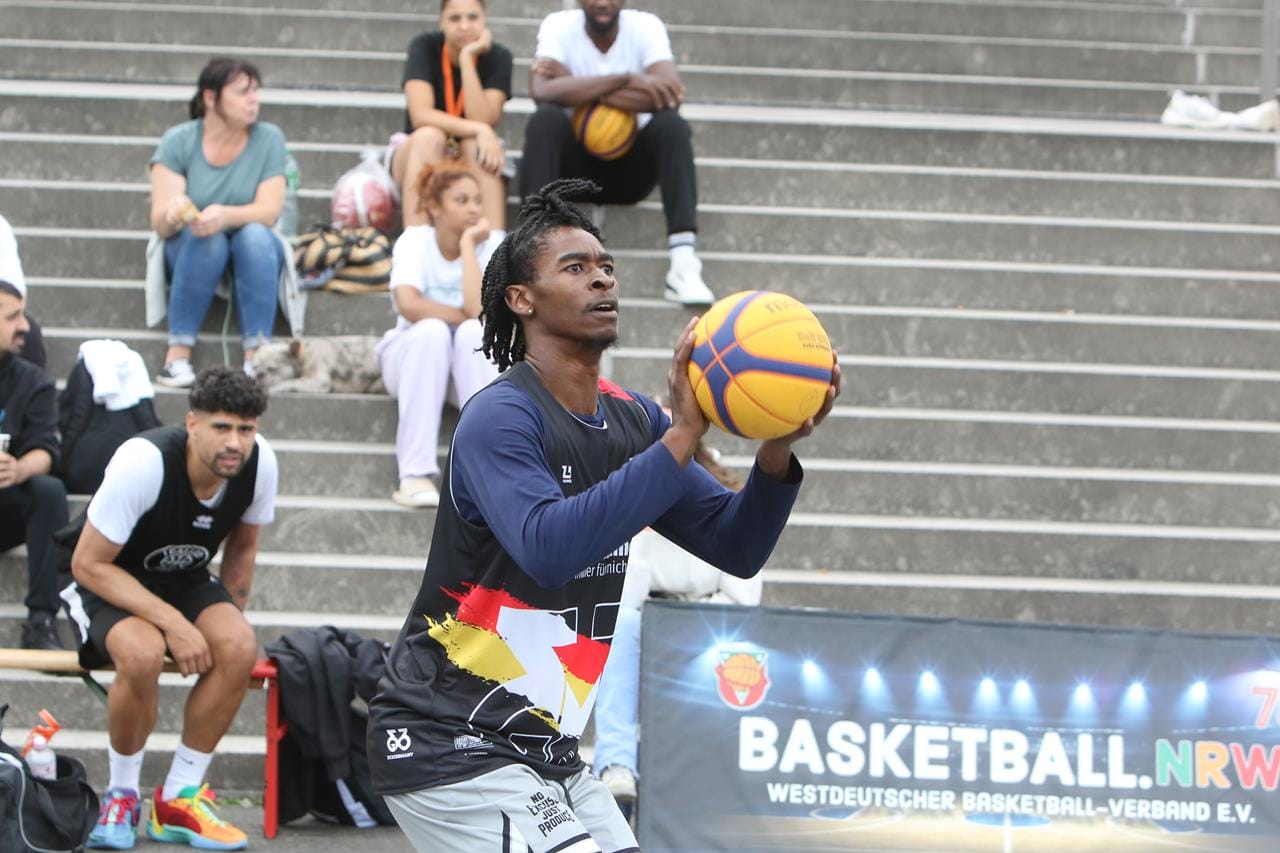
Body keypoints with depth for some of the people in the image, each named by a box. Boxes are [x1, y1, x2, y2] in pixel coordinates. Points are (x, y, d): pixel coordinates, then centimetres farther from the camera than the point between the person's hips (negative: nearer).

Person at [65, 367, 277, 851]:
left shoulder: (259, 462, -16)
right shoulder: (143, 463, -31)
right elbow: (88, 564, -26)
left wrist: (226, 620, -3)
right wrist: (173, 623, -31)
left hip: (187, 581, 5)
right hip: (110, 584, -5)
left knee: (240, 647, -26)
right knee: (142, 652, -37)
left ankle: (178, 799, -11)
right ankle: (121, 796, -12)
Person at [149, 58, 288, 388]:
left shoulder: (268, 138, -5)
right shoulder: (179, 141, -8)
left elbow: (269, 211, -16)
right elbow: (159, 223, -15)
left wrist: (225, 216, -38)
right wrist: (172, 215, -41)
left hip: (256, 251, 1)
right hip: (189, 252, -1)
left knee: (254, 235, -33)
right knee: (204, 237, -35)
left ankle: (255, 357, -39)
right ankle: (178, 355, -34)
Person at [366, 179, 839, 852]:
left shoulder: (631, 420, 8)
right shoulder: (500, 416, -16)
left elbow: (736, 548, 7)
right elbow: (551, 550, -33)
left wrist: (776, 455, -13)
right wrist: (682, 435, -33)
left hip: (543, 749, 9)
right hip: (446, 742, -9)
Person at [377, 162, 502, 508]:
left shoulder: (492, 244, -9)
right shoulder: (415, 240, -10)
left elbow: (478, 309, -27)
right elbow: (409, 305, -28)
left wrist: (468, 243, -21)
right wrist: (463, 316, -21)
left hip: (472, 362, 1)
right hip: (412, 356, -1)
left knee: (474, 332, -32)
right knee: (432, 330, -34)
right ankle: (415, 475, -38)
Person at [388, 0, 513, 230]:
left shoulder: (498, 57, -8)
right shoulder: (424, 47, -12)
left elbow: (483, 122, -22)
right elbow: (421, 115, -26)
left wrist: (467, 60, -26)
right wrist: (479, 130, -37)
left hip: (473, 163, 1)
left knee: (475, 144, -32)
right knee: (429, 136, -33)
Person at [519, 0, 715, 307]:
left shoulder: (646, 27, -7)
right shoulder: (559, 26, -9)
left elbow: (672, 93, -25)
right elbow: (542, 91, -30)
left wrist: (586, 91, -27)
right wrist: (624, 81, -35)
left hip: (632, 164, 1)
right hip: (574, 160, -1)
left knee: (672, 125, -27)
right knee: (545, 120, -30)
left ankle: (683, 264, -39)